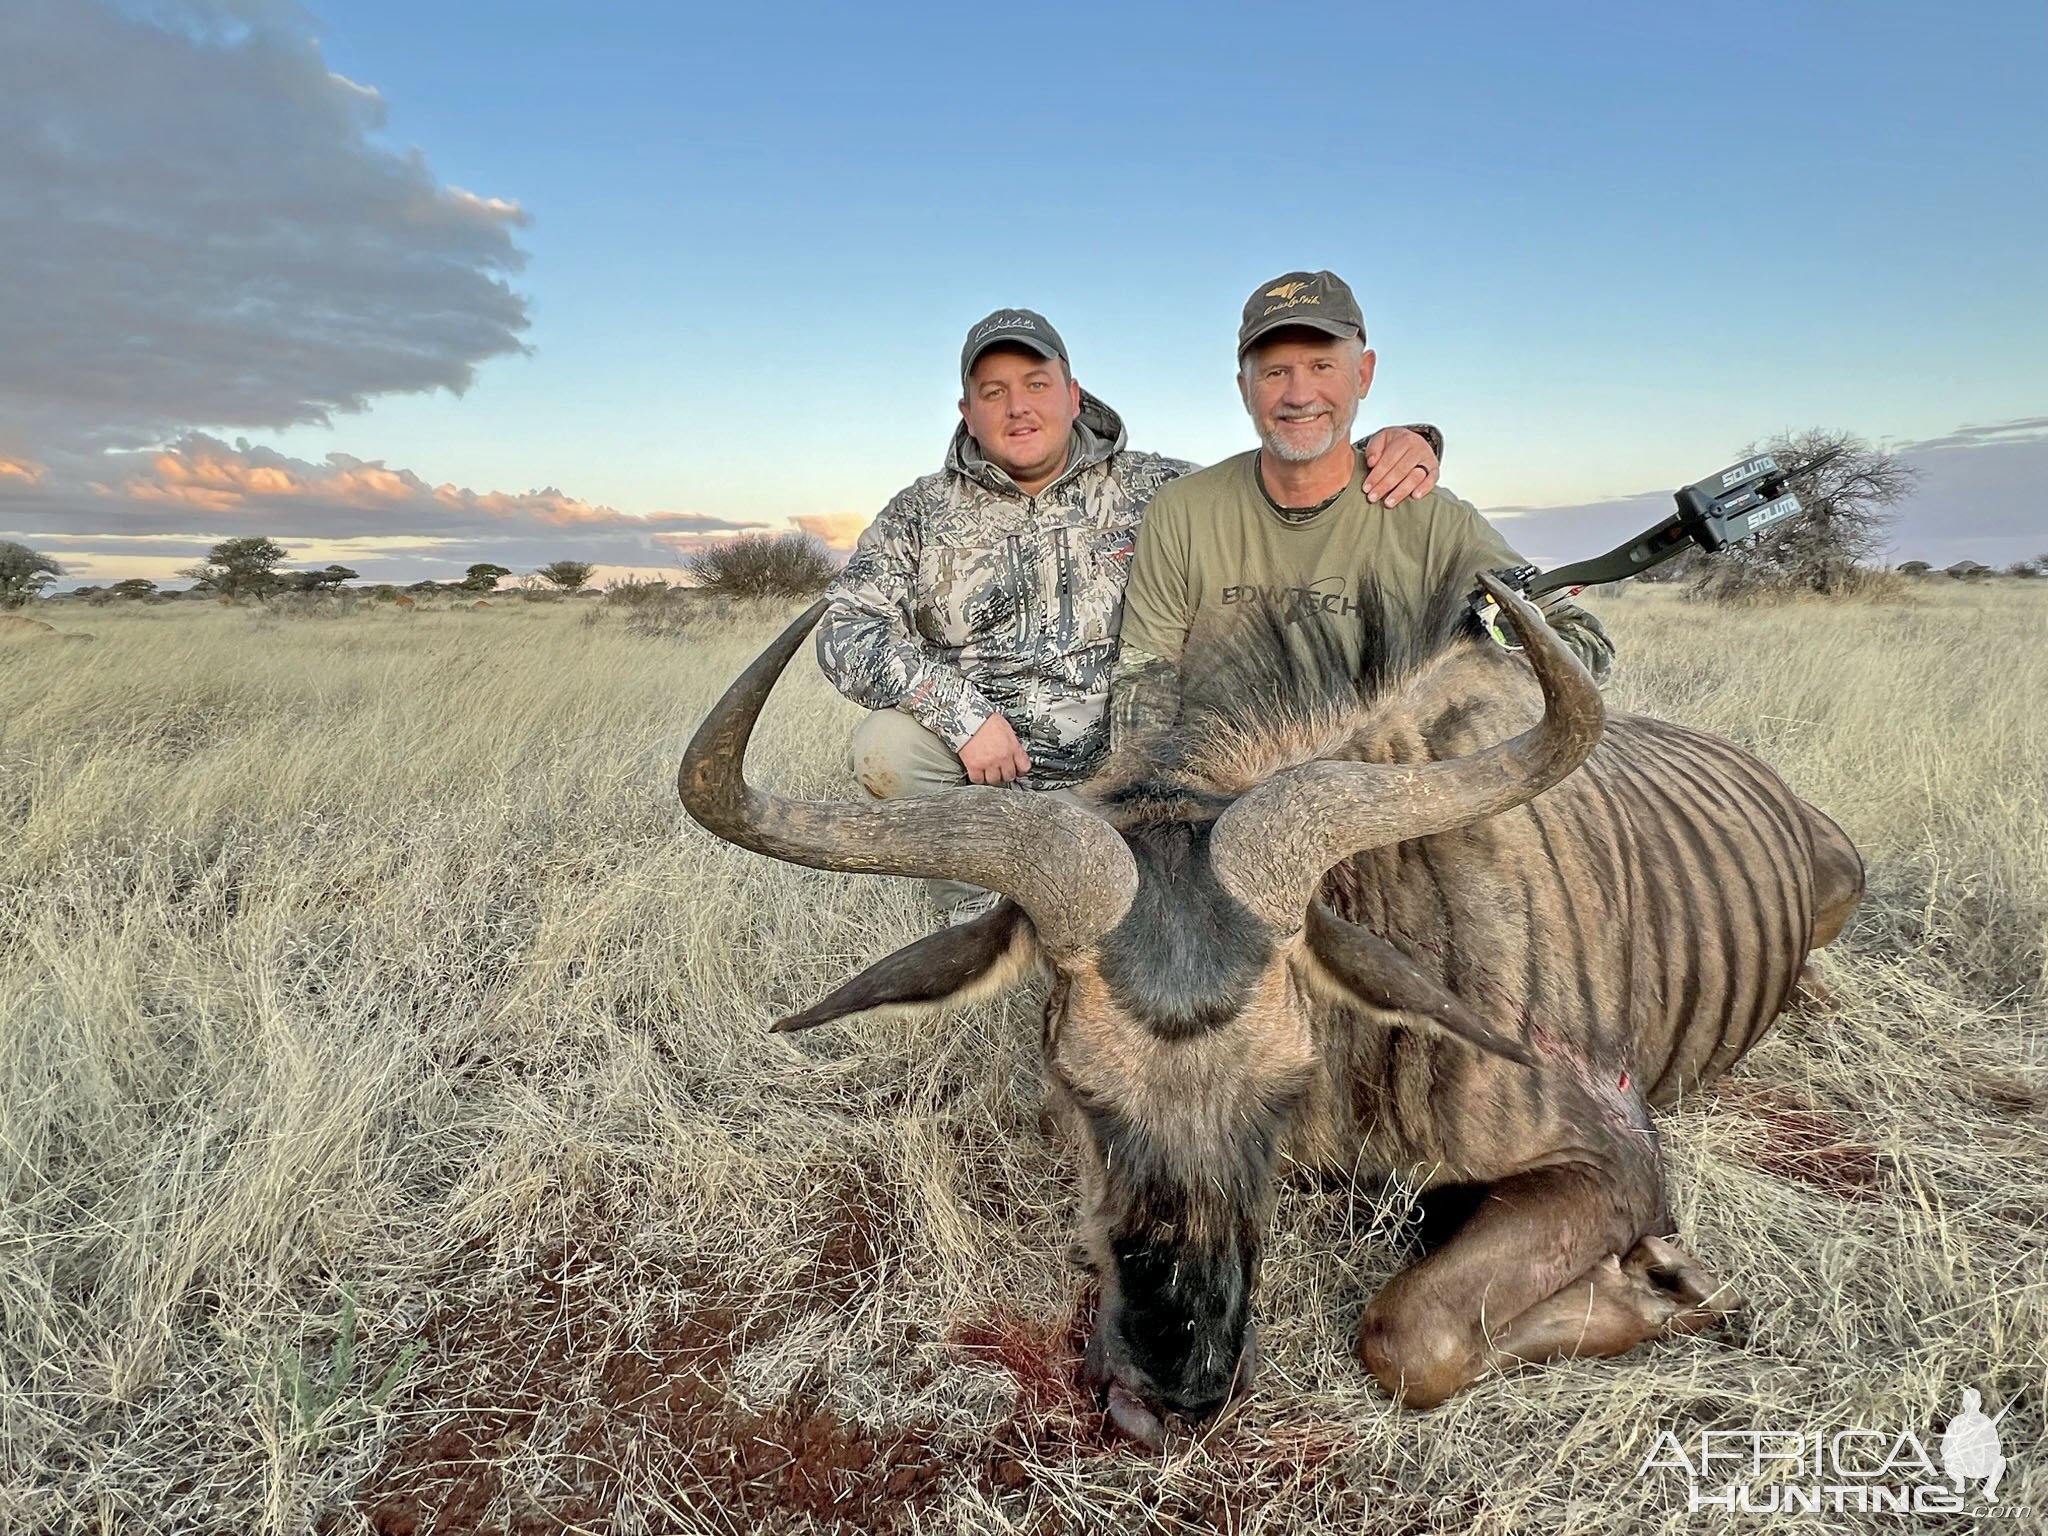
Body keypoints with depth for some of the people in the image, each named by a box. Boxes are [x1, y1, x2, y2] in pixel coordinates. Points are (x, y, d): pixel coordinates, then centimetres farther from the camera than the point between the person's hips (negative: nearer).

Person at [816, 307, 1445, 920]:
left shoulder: (1152, 489, 4)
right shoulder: (920, 516, 3)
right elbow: (847, 632, -7)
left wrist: (1398, 445, -18)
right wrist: (961, 713, -21)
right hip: (979, 765, 0)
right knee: (884, 744, -27)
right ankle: (972, 914, -3)